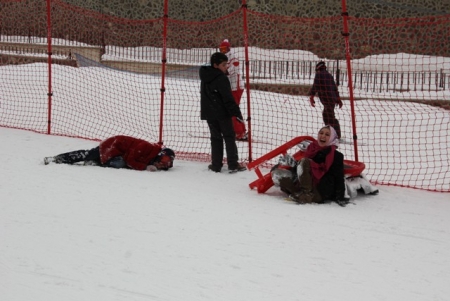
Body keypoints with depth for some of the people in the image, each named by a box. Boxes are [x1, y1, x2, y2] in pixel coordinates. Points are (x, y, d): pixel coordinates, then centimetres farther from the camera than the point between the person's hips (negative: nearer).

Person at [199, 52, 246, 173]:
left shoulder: (205, 76, 8)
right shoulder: (221, 79, -17)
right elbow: (228, 99, -20)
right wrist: (237, 113, -16)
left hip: (208, 113, 7)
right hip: (222, 113, -7)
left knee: (215, 138, 12)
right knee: (229, 137, 2)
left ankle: (216, 165, 9)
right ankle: (233, 164, 0)